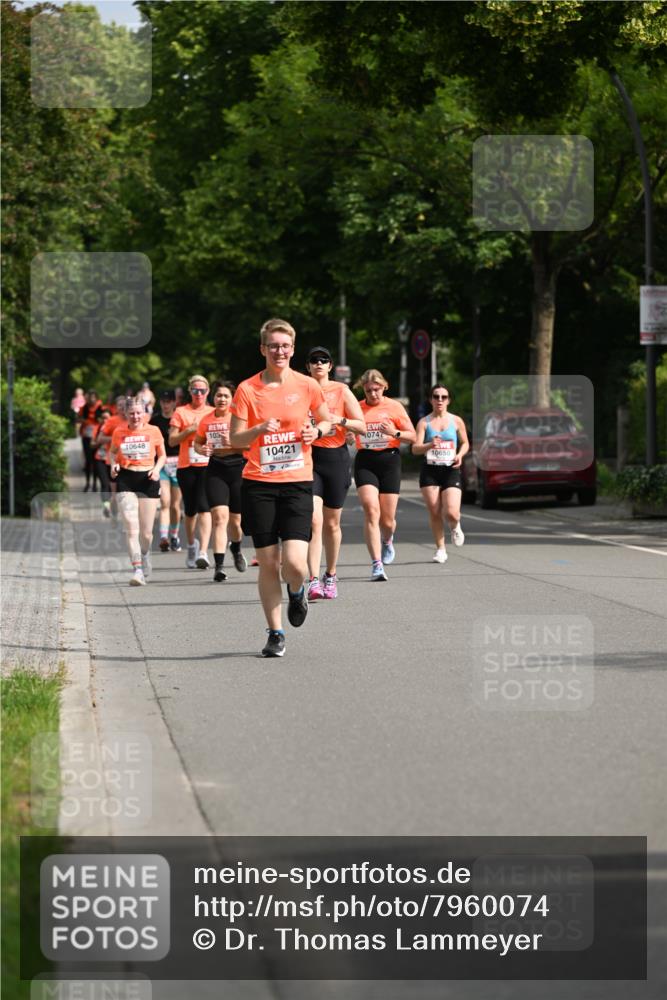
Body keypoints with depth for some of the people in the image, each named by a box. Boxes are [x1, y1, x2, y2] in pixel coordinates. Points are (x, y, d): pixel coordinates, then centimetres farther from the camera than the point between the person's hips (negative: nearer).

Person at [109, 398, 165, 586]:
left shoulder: (153, 431, 2)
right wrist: (114, 464, -1)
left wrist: (156, 469, -7)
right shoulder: (119, 432, 3)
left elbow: (162, 456, 12)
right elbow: (113, 452, 19)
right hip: (126, 480, 0)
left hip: (147, 479, 0)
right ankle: (137, 570, -16)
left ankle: (145, 556, 37)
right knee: (131, 528, -14)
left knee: (146, 532, 5)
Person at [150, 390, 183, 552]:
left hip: (178, 464, 0)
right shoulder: (155, 420, 6)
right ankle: (164, 538, -21)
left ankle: (174, 537, 23)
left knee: (175, 504, 7)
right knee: (165, 501, -13)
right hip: (161, 464, 0)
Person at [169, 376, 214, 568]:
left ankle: (203, 552, -23)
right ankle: (191, 544, 34)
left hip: (207, 465, -1)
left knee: (204, 508, -15)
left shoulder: (213, 413, 11)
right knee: (190, 510, 9)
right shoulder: (181, 412, 7)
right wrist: (190, 430, -12)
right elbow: (172, 440, 1)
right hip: (186, 467, 1)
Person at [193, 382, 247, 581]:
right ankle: (219, 566, -18)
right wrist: (202, 450, -3)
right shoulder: (207, 420, 7)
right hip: (215, 469, 1)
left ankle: (236, 550, 42)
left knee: (235, 520, 8)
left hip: (238, 468, -1)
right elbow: (197, 443, 19)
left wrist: (233, 442, -24)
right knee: (219, 516, -14)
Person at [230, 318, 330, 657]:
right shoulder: (247, 389, -1)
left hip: (297, 482, 0)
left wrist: (316, 430, -5)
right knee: (268, 563, 2)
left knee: (295, 563, -13)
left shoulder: (307, 386, 2)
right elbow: (235, 439, 0)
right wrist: (260, 429, -18)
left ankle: (296, 592, 23)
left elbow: (327, 421, 17)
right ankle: (275, 633, 16)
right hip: (258, 484, 0)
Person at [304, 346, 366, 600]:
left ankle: (330, 576, 28)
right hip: (309, 458, -1)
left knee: (332, 523, 10)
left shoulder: (341, 391, 4)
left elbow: (361, 426, 1)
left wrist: (340, 420, -15)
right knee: (314, 520, -17)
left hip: (336, 458, 1)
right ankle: (314, 581, -21)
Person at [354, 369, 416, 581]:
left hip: (389, 460, 0)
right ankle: (377, 564, -20)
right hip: (365, 461, 0)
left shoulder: (394, 407, 3)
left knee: (387, 520, 4)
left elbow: (412, 436, 4)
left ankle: (387, 542, 42)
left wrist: (395, 433, -15)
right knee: (371, 510, -18)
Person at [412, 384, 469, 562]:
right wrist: (430, 445, -26)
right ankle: (440, 549, 13)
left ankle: (456, 527, 23)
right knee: (434, 513, -1)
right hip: (429, 470, 0)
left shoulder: (456, 421, 5)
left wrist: (460, 455, -4)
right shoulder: (424, 422, 2)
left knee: (451, 512, -13)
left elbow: (465, 443, 17)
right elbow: (415, 449, -6)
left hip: (450, 470, 0)